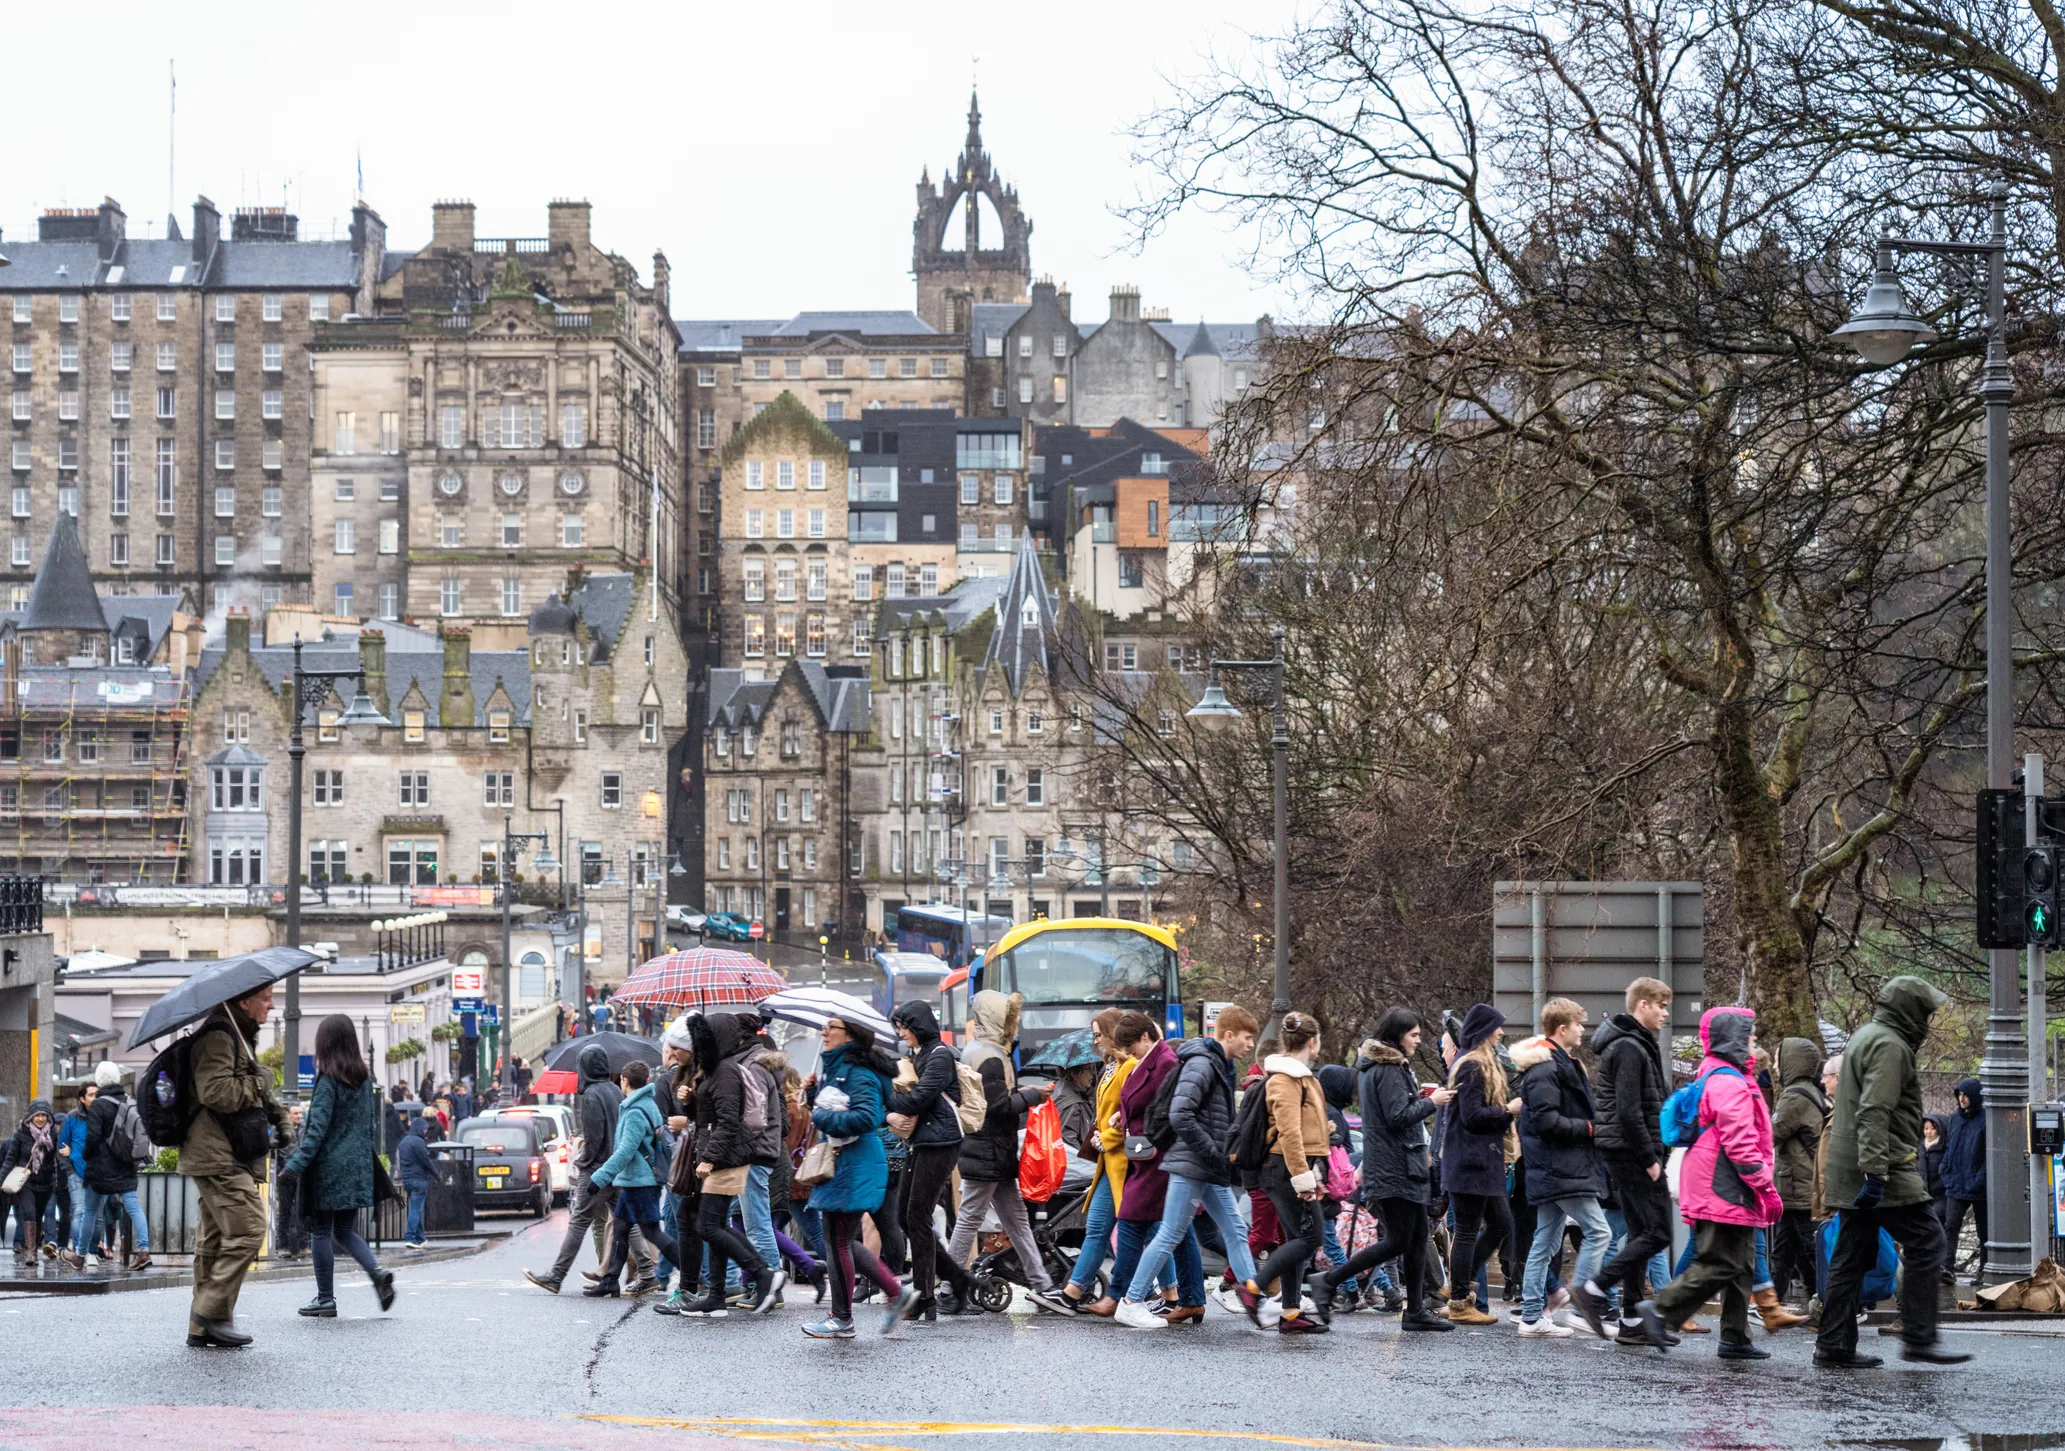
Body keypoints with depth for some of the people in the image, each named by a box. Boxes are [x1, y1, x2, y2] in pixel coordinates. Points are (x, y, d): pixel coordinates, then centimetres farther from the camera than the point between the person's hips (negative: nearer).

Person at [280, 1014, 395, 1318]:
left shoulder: (328, 1080, -12)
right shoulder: (364, 1078, 7)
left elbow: (317, 1129, -17)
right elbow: (372, 1123, 13)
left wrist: (294, 1166, -18)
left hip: (328, 1167, -7)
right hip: (358, 1167, 7)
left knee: (321, 1231, 4)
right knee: (345, 1231, 15)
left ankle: (325, 1299, 6)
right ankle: (377, 1272, -8)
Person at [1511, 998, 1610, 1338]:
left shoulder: (1562, 1065, 19)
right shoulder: (1545, 1070, -14)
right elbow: (1546, 1121, -21)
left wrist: (1589, 1127, 11)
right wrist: (1588, 1128, -14)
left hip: (1554, 1170, 11)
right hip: (1560, 1170, -11)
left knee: (1546, 1243, 10)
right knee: (1597, 1230, -13)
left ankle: (1532, 1316, 12)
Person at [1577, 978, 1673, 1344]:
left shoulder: (1638, 1045, 19)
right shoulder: (1629, 1049, -14)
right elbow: (1629, 1112, -21)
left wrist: (1655, 1153, 16)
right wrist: (1650, 1159, -19)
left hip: (1626, 1155, 11)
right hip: (1633, 1153, -11)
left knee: (1640, 1233, 10)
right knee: (1657, 1233, -10)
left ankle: (1631, 1321, 11)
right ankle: (1593, 1290, -10)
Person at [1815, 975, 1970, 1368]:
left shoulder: (1865, 1038, 22)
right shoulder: (1890, 1046, -11)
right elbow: (1874, 1113, -22)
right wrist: (1876, 1171, -27)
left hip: (1849, 1171, 10)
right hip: (1883, 1170, -10)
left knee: (1853, 1254, 10)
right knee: (1925, 1241, -7)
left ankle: (1833, 1346, 9)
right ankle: (1919, 1338, -9)